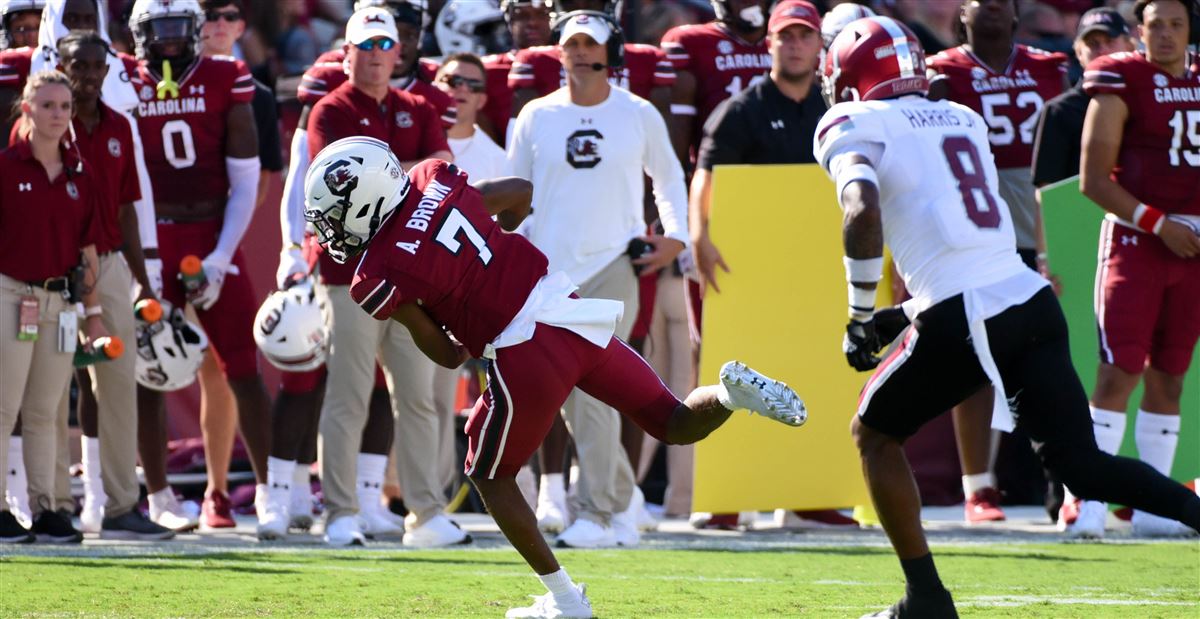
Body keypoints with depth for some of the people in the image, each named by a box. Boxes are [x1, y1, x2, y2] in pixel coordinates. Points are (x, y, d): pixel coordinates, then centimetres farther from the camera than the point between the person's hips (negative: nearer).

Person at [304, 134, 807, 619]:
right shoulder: (431, 181, 7)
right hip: (573, 314, 6)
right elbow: (521, 193, 22)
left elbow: (447, 355, 1)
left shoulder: (381, 279, -8)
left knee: (491, 477, 18)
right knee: (677, 425, 17)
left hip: (526, 355, -6)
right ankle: (730, 392, -14)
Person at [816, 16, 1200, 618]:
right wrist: (900, 317, 27)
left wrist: (861, 317, -5)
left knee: (873, 432, 17)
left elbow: (863, 212, -16)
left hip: (965, 319, -6)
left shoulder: (854, 128, 4)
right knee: (1082, 466, 6)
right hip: (1031, 298, 6)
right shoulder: (961, 119, 25)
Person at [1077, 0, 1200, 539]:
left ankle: (1152, 506, 12)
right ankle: (1090, 500, -13)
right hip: (1135, 237, -5)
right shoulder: (1121, 83, -6)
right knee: (1119, 372, -13)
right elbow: (1092, 180, -9)